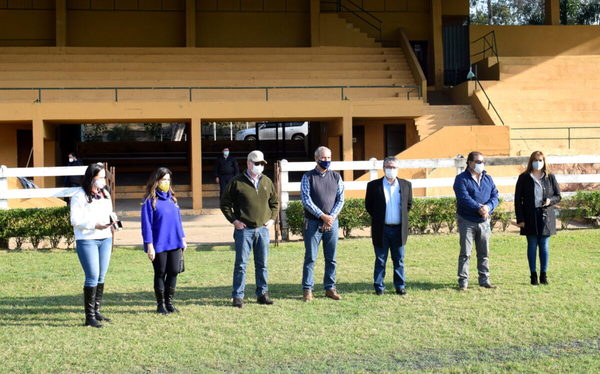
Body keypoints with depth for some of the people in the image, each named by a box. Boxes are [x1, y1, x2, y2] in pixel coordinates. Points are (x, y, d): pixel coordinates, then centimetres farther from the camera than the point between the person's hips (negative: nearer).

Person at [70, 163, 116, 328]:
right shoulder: (80, 196, -8)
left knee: (101, 277, 10)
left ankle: (96, 311, 21)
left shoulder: (105, 194, 15)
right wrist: (95, 225, -22)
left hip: (105, 238, 7)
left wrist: (112, 222, 0)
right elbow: (75, 221, -12)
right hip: (87, 240, -7)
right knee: (92, 277, -10)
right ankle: (89, 317, -3)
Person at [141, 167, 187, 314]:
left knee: (173, 272, 7)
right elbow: (146, 224, -11)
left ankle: (169, 302, 22)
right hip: (159, 245, -5)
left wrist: (182, 239, 16)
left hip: (174, 244, 5)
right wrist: (149, 245, -14)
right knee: (160, 274, 5)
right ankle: (160, 304, 18)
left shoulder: (171, 198, 10)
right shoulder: (150, 201, -9)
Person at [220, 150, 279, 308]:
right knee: (241, 264, -1)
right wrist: (234, 220, -6)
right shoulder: (237, 182, -3)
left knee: (262, 264, 10)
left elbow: (275, 202, 21)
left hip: (263, 229, 4)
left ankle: (262, 294, 19)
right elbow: (225, 203, 1)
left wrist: (272, 218, 9)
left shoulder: (267, 182, 10)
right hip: (244, 229, -4)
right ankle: (237, 296, 5)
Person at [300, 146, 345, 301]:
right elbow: (306, 200, -9)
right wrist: (323, 216, -15)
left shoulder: (336, 177, 8)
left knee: (331, 258, 8)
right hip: (313, 222, -3)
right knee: (310, 258, -1)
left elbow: (340, 199, 4)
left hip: (332, 222, 3)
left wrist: (331, 217, -10)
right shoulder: (308, 177, -1)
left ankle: (330, 288, 17)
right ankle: (307, 289, 6)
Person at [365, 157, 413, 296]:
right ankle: (379, 287, 13)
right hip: (381, 230, -2)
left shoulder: (406, 185, 6)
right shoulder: (374, 185, -2)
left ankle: (400, 286, 18)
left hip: (399, 230, 2)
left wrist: (402, 218, 10)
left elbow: (409, 204, 17)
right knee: (380, 261, 5)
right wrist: (378, 218, 3)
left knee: (399, 261, 9)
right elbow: (368, 205, 6)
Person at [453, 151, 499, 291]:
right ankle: (463, 281, 3)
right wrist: (478, 208, -26)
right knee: (465, 253, -2)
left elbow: (495, 196, 4)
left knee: (484, 253, 10)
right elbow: (464, 197, -17)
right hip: (467, 220, -5)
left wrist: (488, 207, -16)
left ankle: (484, 279, 19)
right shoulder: (461, 179, -5)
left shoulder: (488, 179, 12)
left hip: (484, 221, 5)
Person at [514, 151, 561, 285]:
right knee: (532, 246, 3)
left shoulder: (550, 177, 7)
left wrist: (550, 201, -11)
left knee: (544, 246, 3)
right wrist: (520, 219, -5)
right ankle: (533, 275, 9)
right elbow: (518, 199, 2)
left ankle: (543, 275, 11)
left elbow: (558, 196, 12)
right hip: (530, 217, -1)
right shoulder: (524, 178, 2)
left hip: (546, 216, 1)